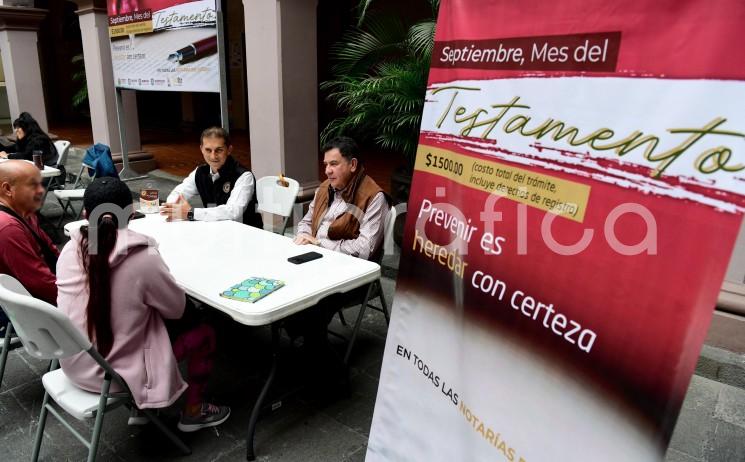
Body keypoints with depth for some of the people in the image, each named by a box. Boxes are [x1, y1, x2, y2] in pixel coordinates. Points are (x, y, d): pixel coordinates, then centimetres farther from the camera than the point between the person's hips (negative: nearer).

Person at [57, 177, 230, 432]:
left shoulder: (70, 250, -9)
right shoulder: (143, 258, -25)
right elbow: (176, 308, -11)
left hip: (74, 364, 6)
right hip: (118, 374, -6)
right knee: (204, 332, 11)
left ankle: (140, 408, 34)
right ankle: (193, 412, 27)